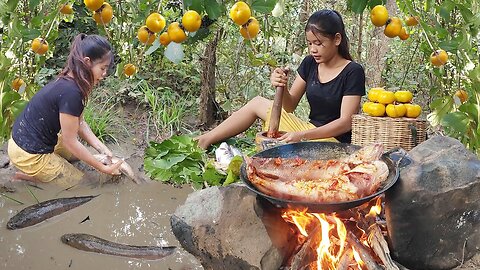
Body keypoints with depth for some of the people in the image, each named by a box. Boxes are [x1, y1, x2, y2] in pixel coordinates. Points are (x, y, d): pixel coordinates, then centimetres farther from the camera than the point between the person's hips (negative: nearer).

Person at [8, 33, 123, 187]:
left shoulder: (67, 81, -1)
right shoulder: (71, 92, -29)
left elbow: (79, 123, 6)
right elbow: (70, 142, -21)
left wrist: (102, 149, -3)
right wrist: (103, 168, -14)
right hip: (29, 154, -9)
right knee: (78, 182, 7)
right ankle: (26, 175, 5)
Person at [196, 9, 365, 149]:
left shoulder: (353, 72, -14)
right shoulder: (310, 63, 4)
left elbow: (346, 122, -20)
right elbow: (289, 106, 5)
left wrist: (303, 136, -30)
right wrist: (282, 87, -19)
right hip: (308, 129, 7)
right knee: (257, 103, 6)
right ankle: (206, 139, 7)